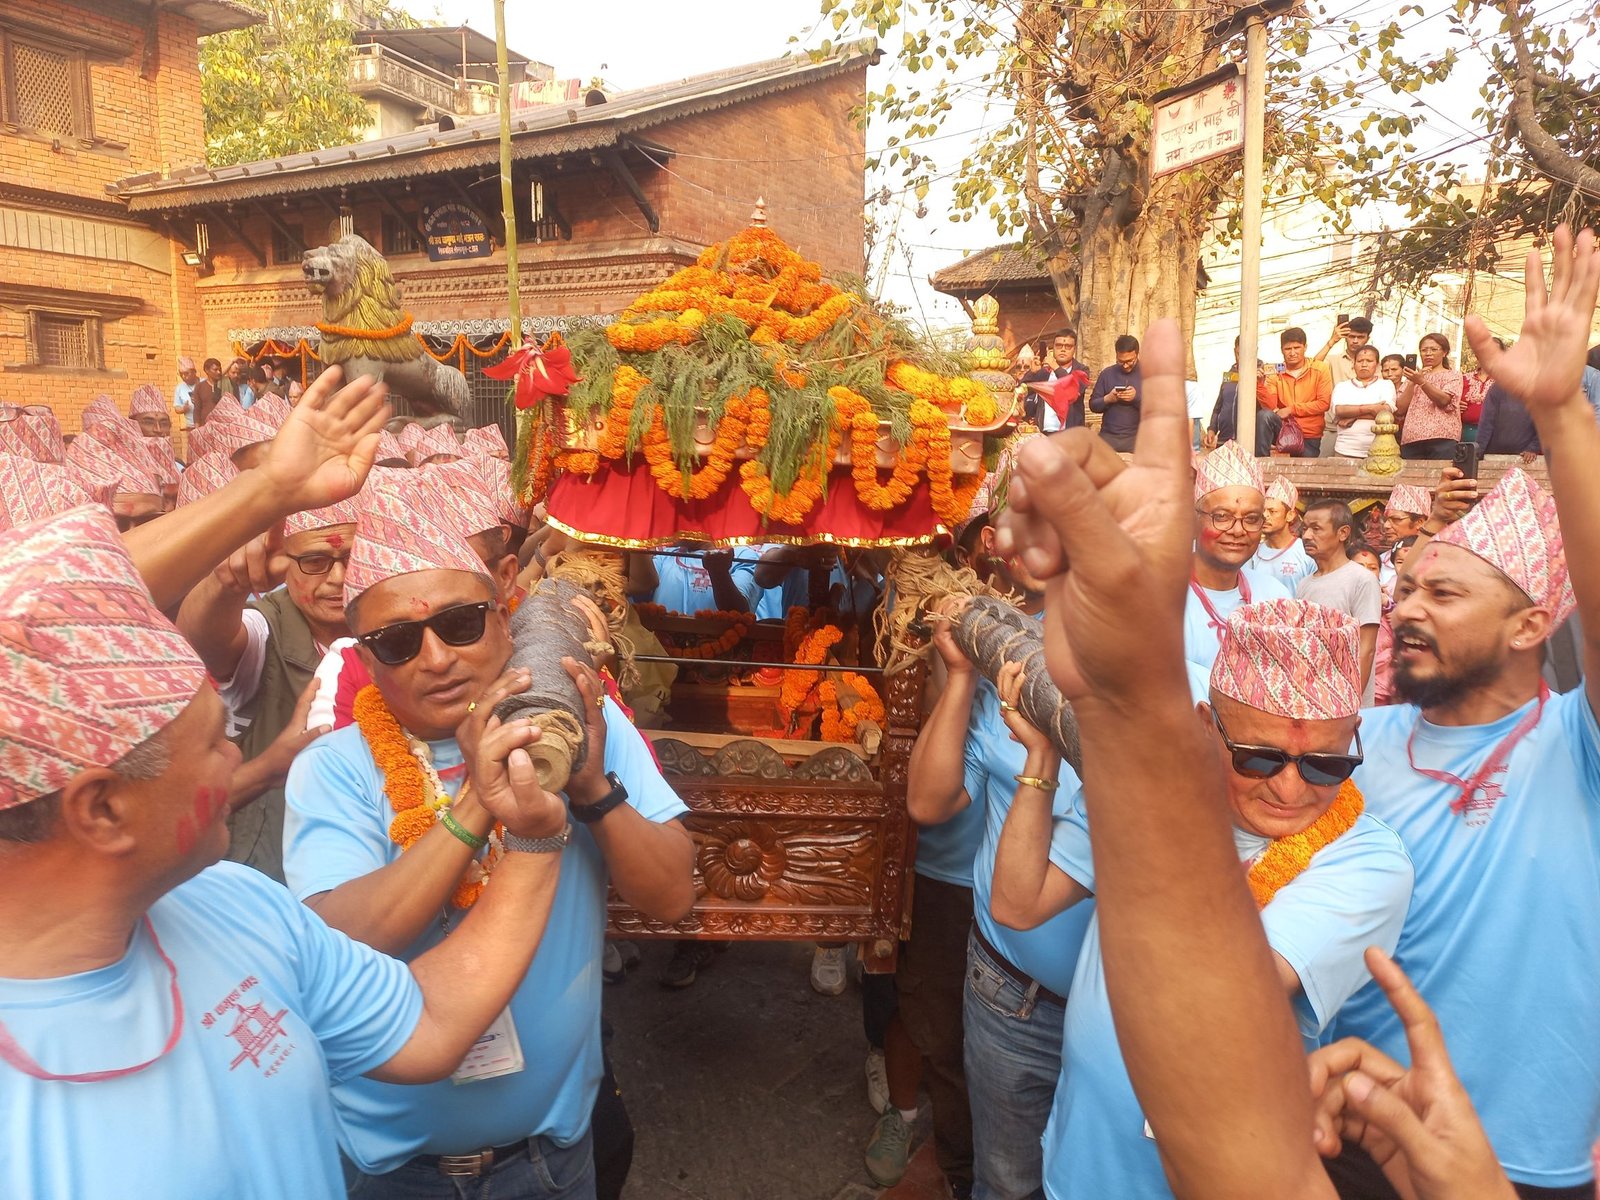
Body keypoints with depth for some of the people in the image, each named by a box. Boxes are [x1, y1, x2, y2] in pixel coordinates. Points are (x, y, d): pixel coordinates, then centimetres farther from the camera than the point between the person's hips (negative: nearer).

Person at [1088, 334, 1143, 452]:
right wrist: (1107, 399, -12)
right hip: (1108, 437, 2)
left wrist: (1137, 398, -20)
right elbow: (1093, 404, 8)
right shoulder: (1107, 373, 8)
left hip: (1136, 438, -2)